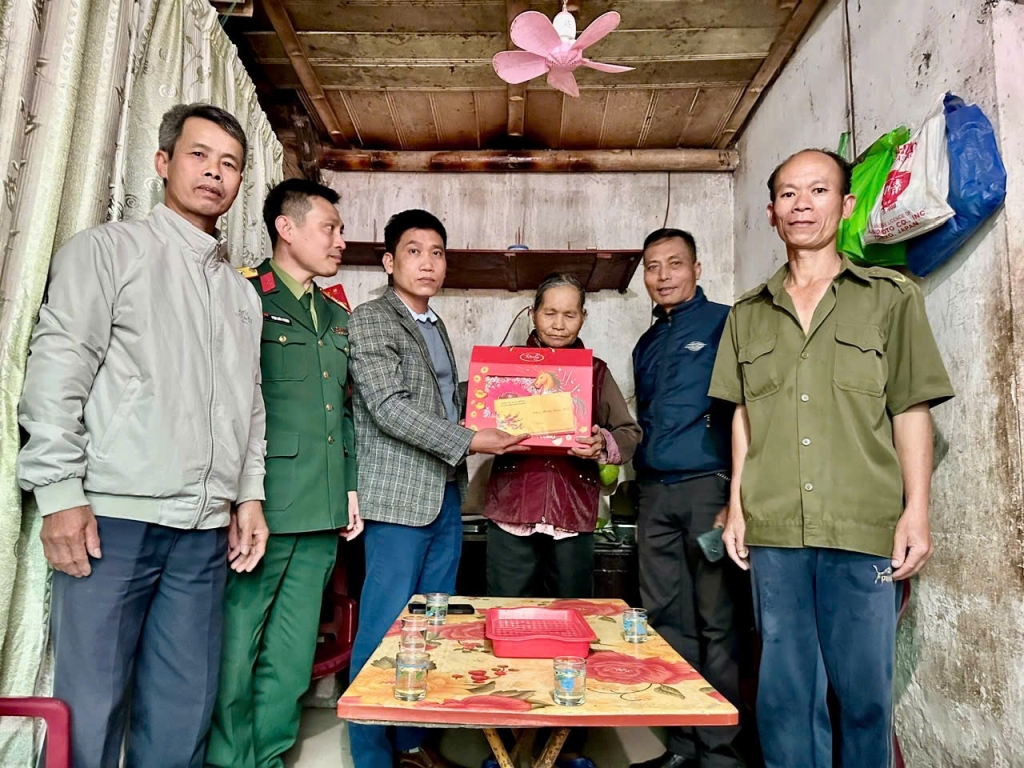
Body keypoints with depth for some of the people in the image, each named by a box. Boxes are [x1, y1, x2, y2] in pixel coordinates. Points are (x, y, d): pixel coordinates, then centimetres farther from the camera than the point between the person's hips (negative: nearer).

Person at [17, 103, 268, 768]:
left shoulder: (243, 293, 19)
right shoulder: (109, 249, 4)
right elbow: (57, 371, -5)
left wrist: (250, 495, 11)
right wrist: (60, 493, -11)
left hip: (205, 531, 5)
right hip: (113, 518, -4)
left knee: (184, 713, 8)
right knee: (92, 707, -1)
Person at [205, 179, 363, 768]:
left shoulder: (337, 314, 19)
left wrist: (351, 485, 17)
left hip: (321, 518, 7)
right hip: (260, 512, -6)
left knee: (292, 663, 13)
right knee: (235, 654, 3)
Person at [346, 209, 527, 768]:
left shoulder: (435, 326, 18)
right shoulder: (369, 320, -5)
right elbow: (390, 409, -15)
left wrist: (499, 425, 9)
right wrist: (468, 442, -19)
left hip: (446, 492, 7)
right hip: (400, 495, -7)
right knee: (385, 630, -1)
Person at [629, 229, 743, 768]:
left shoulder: (723, 323, -1)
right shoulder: (646, 344, 19)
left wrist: (736, 498, -16)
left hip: (708, 486, -6)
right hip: (654, 494, 6)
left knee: (717, 626, 1)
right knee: (666, 622, 9)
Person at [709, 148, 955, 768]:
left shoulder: (893, 298, 6)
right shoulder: (749, 313, 12)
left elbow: (911, 411, 2)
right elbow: (744, 416, 12)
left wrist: (917, 512, -4)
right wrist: (737, 506, 7)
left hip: (866, 530, -2)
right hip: (774, 531, 2)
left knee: (865, 687, 6)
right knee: (787, 687, 10)